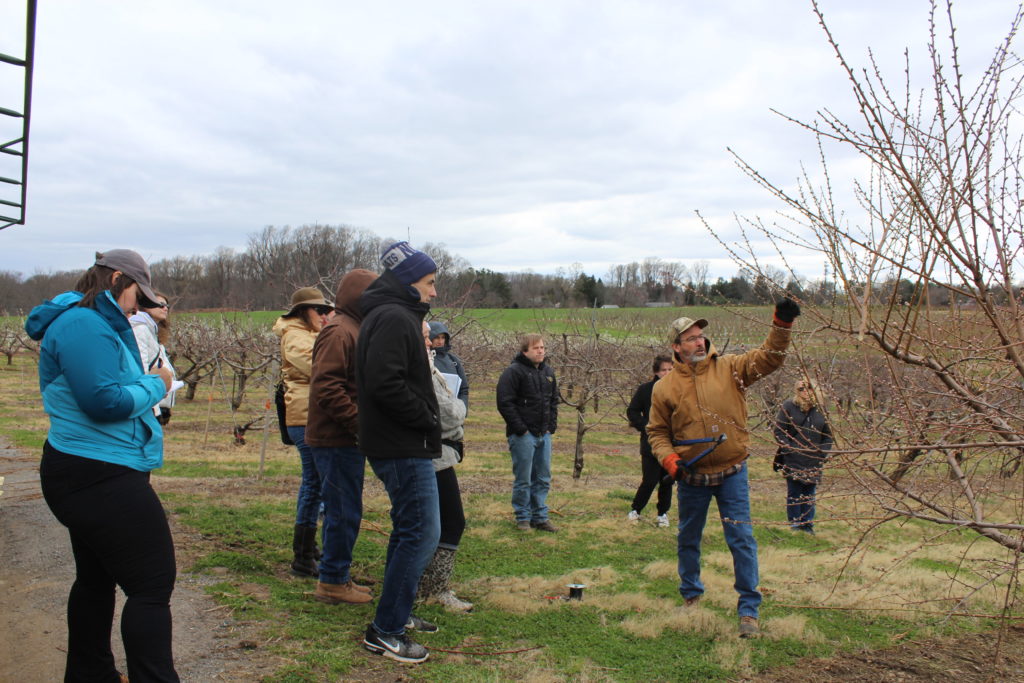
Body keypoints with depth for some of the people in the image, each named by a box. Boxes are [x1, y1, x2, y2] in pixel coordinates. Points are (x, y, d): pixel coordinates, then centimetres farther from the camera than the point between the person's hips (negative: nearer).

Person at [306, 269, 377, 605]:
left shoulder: (352, 330, 18)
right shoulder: (339, 331, -15)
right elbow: (327, 387, -24)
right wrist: (358, 423, -22)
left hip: (344, 440, 10)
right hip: (337, 440, -10)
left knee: (344, 512, 16)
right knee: (343, 512, -2)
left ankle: (337, 577, 26)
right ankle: (333, 582, 9)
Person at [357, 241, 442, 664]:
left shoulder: (393, 316, 17)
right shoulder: (394, 318, -16)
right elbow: (385, 383, -27)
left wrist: (427, 423, 10)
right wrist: (427, 419, -16)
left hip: (399, 444, 11)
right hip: (403, 448, -11)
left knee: (408, 529, 19)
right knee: (422, 533, -8)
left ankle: (397, 613, 31)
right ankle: (385, 630, -1)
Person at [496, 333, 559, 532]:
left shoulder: (548, 372, 12)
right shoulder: (514, 372, -11)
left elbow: (554, 400, 22)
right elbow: (505, 403, -15)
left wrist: (552, 425, 10)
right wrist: (520, 428, -15)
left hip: (544, 434, 7)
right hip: (523, 435, -7)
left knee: (543, 479, 12)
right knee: (523, 480, 1)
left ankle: (540, 517, 23)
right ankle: (523, 518, 14)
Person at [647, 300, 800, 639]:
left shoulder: (730, 368, -2)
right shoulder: (665, 386, -3)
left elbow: (768, 358, -11)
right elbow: (657, 431, 4)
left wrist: (781, 325, -25)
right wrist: (668, 459, -12)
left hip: (732, 473, -1)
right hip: (691, 477, 1)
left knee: (742, 540, -3)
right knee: (688, 540, 17)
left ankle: (749, 610, 8)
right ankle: (691, 596, 38)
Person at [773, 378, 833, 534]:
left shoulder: (820, 409, 7)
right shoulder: (789, 406, -2)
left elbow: (828, 435, 14)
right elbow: (779, 431, -3)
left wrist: (823, 453, 2)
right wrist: (788, 448, -13)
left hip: (814, 461, 3)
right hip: (793, 460, -3)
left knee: (810, 494, 10)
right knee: (794, 493, 2)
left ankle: (808, 523, 20)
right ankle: (795, 524, 12)